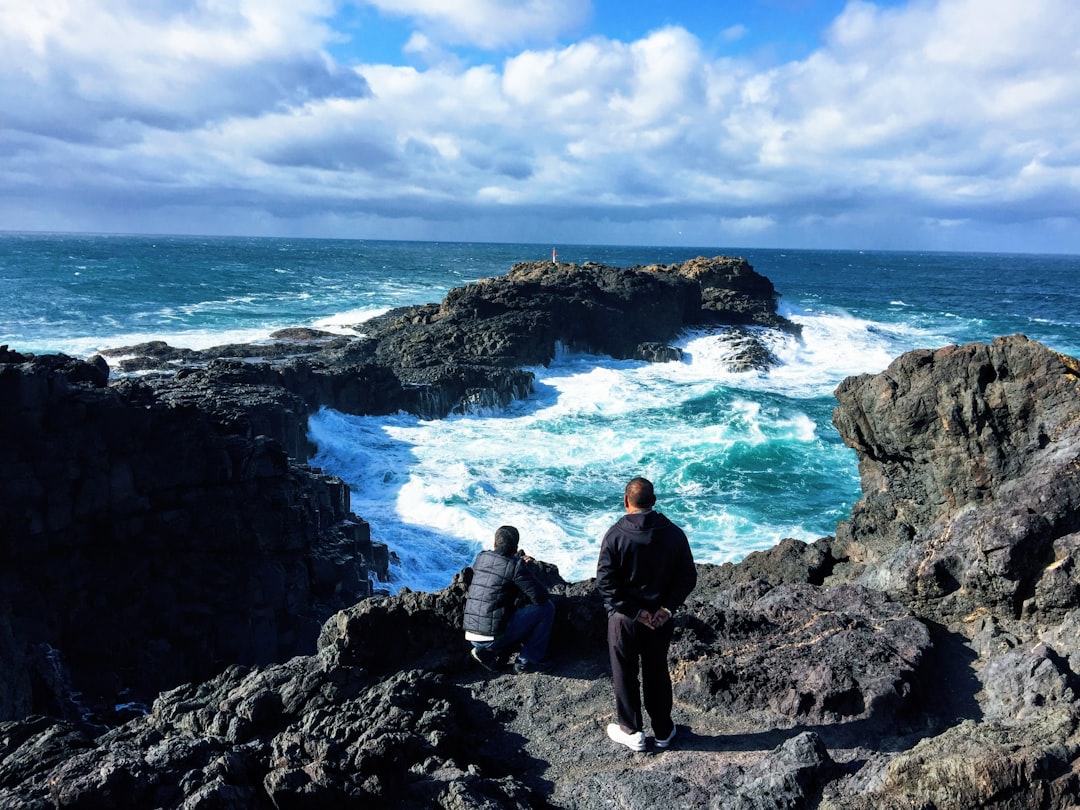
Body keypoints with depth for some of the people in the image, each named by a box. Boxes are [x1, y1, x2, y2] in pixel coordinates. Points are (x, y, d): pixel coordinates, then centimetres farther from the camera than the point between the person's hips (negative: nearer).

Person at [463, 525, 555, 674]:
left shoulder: (480, 558, 8)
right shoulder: (516, 566, -11)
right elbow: (541, 597, -9)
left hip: (472, 636, 7)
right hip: (494, 637, -7)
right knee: (547, 607, 5)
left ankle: (487, 653, 15)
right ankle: (528, 661, 8)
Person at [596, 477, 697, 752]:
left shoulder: (616, 534, -15)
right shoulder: (674, 534, -5)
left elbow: (605, 582, -18)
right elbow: (688, 577, -4)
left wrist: (634, 611, -13)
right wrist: (667, 608, -6)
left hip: (624, 618, -3)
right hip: (661, 618, 3)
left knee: (624, 674, 13)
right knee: (657, 673, 19)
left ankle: (632, 732, 25)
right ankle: (663, 731, 30)